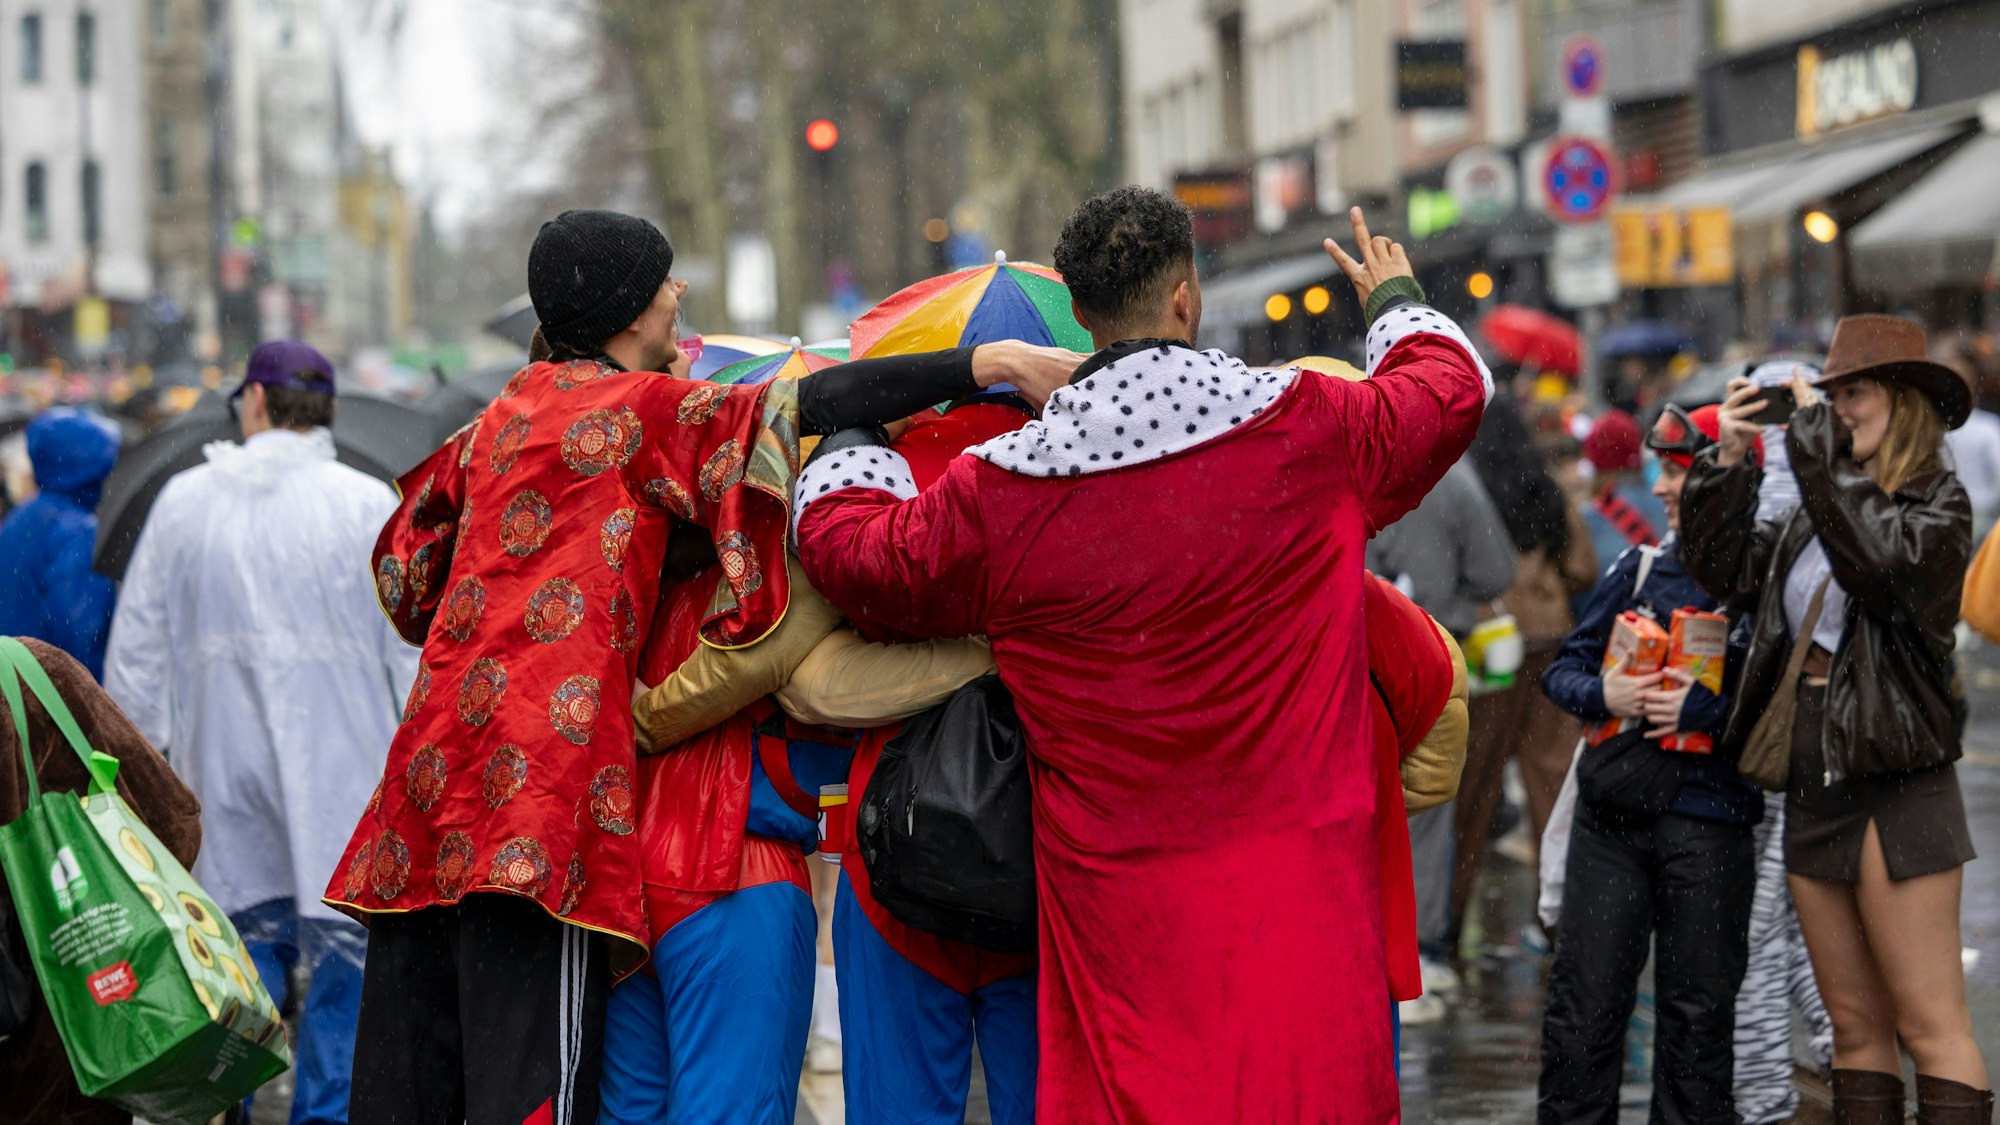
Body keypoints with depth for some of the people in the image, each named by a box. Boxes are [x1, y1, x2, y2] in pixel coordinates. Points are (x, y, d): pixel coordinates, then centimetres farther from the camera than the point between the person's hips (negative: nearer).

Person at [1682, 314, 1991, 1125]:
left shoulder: (1939, 507, -5)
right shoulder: (1814, 515, 14)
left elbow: (1880, 556, -25)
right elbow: (1726, 570, 12)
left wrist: (1817, 439, -19)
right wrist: (1729, 458, 1)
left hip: (1897, 785, -7)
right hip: (1815, 780, 7)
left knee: (1930, 1024, -7)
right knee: (1856, 1024, 11)